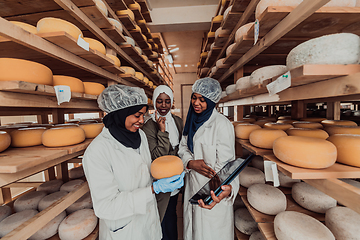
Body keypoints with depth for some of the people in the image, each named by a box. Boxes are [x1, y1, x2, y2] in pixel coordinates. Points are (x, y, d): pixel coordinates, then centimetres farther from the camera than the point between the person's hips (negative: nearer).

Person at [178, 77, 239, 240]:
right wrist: (191, 163, -16)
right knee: (193, 226, 26)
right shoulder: (192, 120, 2)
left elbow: (225, 163, -21)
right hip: (192, 184, 6)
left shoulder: (222, 124, -19)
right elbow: (183, 148, 4)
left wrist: (229, 188, -40)